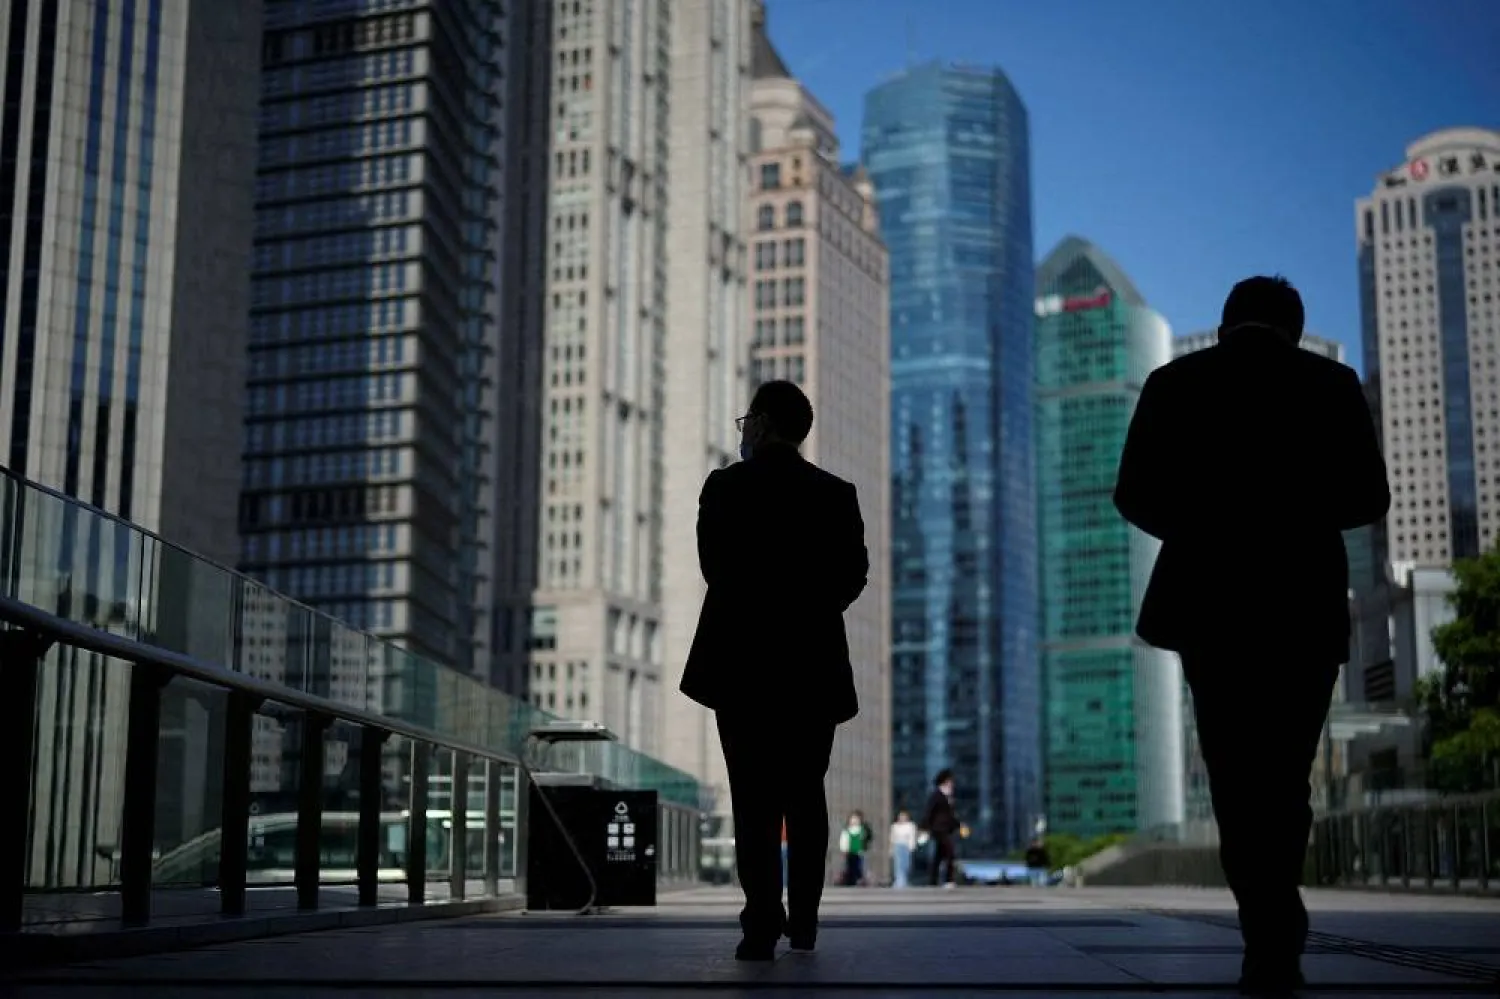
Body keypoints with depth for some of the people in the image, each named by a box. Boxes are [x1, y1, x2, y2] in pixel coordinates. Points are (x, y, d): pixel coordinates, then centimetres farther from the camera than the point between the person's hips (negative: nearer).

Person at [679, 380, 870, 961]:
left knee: (754, 799, -2)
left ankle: (763, 922, -10)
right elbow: (854, 575, 0)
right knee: (805, 795, 13)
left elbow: (715, 567, 0)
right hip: (813, 665, 2)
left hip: (741, 663, -2)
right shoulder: (836, 494, 3)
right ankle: (803, 922, 16)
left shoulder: (725, 486, -3)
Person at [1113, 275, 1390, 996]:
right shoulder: (1331, 382, 4)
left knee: (1236, 774, 4)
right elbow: (1367, 498, 2)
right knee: (1283, 773, 11)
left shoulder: (1173, 382, 4)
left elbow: (1135, 496, 0)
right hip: (1305, 604, 1)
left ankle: (1272, 937, -8)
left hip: (1209, 604, 0)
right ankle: (1274, 937, 12)